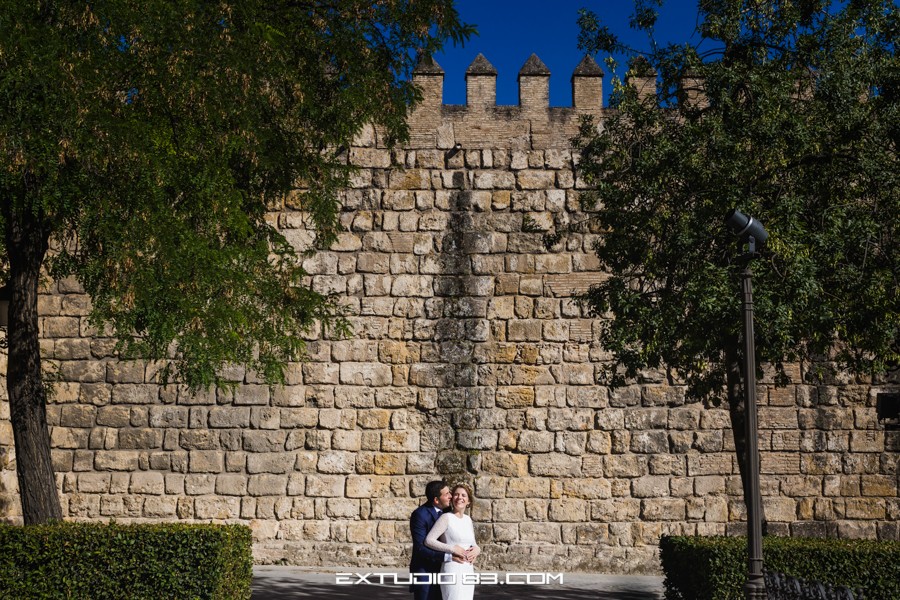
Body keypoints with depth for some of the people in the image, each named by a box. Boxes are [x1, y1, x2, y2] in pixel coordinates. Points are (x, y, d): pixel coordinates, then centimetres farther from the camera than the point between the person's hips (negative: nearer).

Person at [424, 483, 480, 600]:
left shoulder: (468, 519, 13)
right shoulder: (446, 518, -6)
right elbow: (428, 540, -13)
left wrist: (476, 550, -3)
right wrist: (452, 549, -19)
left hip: (468, 572, 7)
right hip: (452, 572, -7)